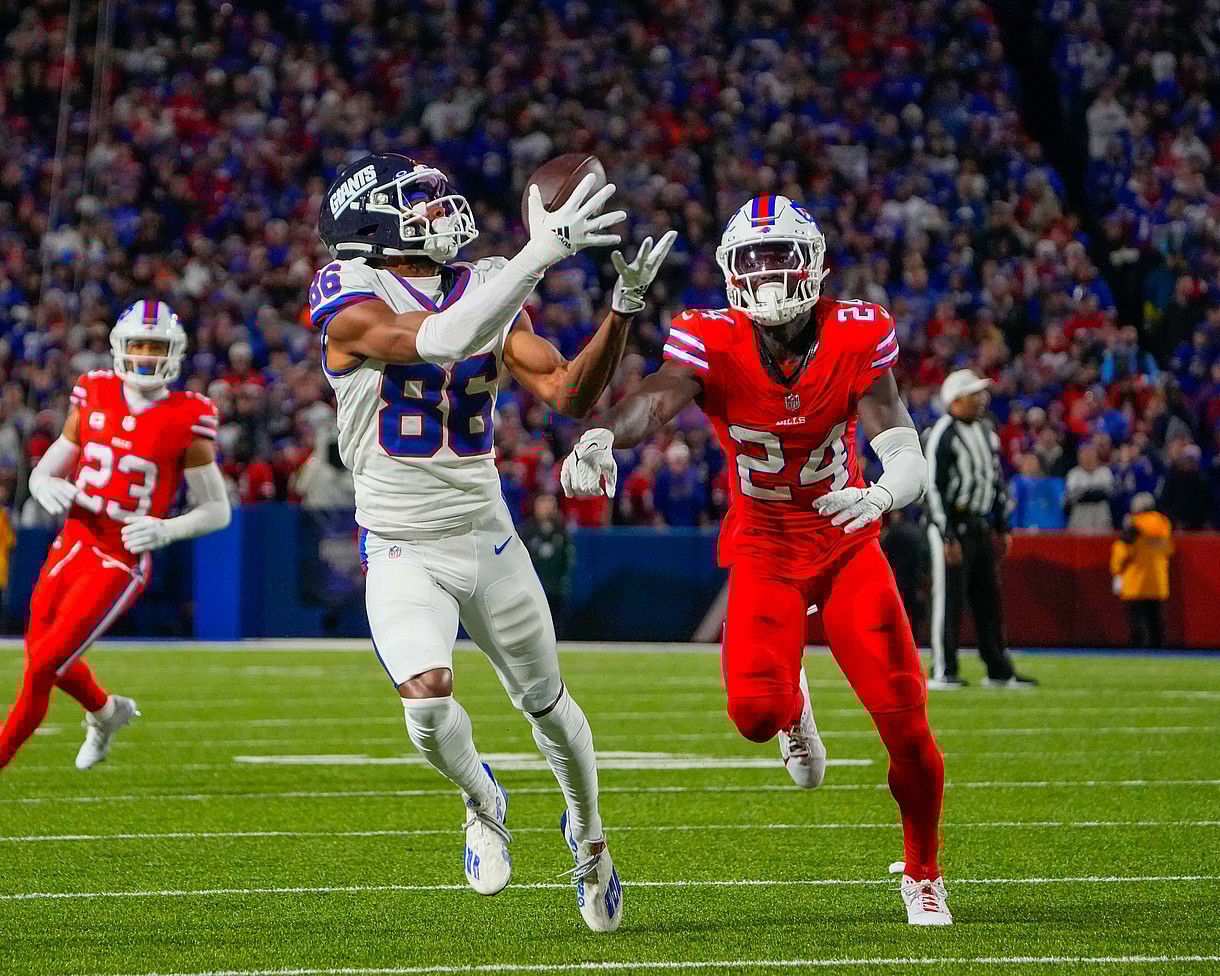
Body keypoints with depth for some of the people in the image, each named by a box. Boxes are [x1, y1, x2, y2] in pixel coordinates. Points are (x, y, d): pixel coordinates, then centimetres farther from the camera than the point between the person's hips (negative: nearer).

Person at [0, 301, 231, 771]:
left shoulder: (187, 423, -8)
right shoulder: (94, 401, 4)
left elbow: (218, 511, -1)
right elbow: (42, 472, 13)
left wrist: (165, 530, -18)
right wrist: (48, 488, -12)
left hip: (120, 564, -5)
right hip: (70, 549, 5)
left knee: (44, 661, -14)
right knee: (42, 655, 16)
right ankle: (106, 712, 46)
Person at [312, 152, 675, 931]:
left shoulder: (489, 292, 1)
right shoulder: (353, 303, -15)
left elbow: (571, 395, -6)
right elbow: (441, 340, -34)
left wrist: (624, 307, -20)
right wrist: (541, 253, -36)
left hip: (487, 538, 5)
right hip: (404, 550, -4)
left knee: (546, 701, 15)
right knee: (427, 699, -24)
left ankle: (587, 830, 44)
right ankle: (483, 801, 9)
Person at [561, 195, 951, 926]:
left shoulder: (857, 339, -17)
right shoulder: (713, 345, -18)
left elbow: (911, 461, -23)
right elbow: (655, 400, -39)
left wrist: (879, 495, -47)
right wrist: (602, 437, -63)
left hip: (847, 542, 0)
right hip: (765, 550, 0)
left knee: (904, 716, -8)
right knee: (755, 711, -21)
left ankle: (923, 877, 17)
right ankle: (792, 708, 21)